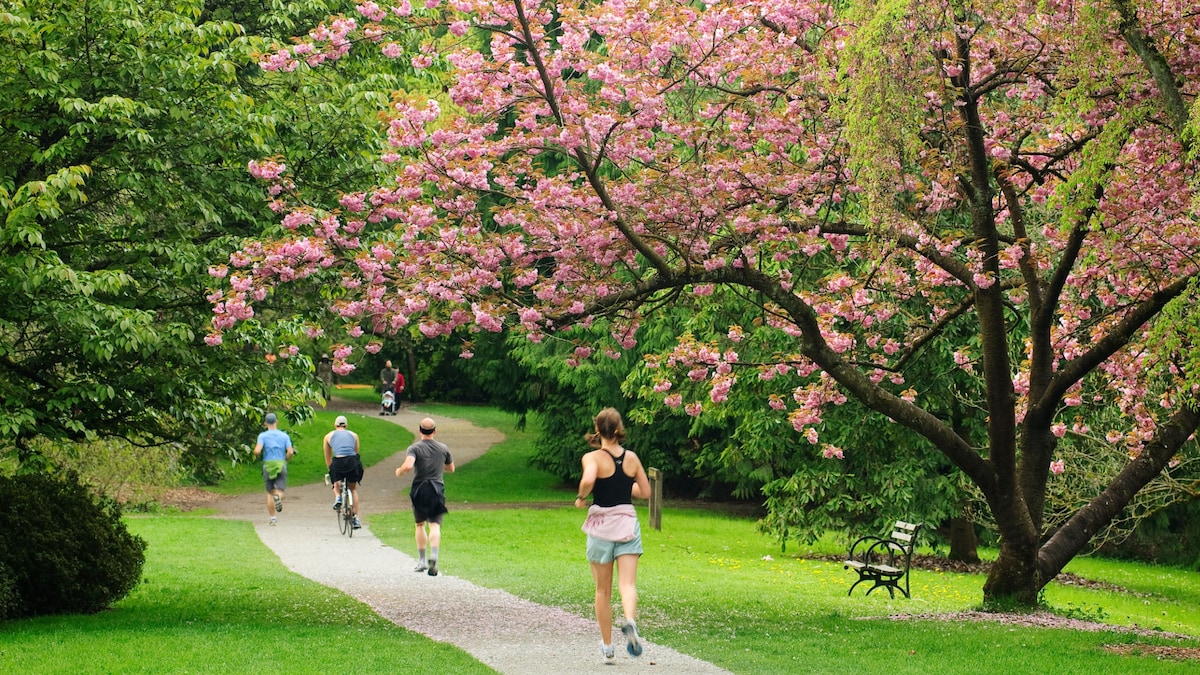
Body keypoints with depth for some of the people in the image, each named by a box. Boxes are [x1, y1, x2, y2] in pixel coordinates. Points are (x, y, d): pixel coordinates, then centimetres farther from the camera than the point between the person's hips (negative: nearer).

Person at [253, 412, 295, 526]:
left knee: (270, 493, 11)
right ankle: (278, 496, -35)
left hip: (268, 465, 0)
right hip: (281, 465, 0)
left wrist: (257, 455, 8)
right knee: (280, 491, 2)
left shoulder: (263, 436, -2)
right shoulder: (284, 436, 4)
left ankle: (273, 518, 8)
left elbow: (257, 451, -15)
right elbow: (290, 452, -6)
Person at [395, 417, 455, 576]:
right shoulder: (443, 448, 6)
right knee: (434, 525, -6)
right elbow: (451, 469, 19)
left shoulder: (414, 448, -5)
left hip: (419, 490, -1)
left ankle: (421, 560, 17)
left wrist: (399, 472, -1)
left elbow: (408, 466, -22)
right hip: (437, 489, 1)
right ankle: (433, 555, -30)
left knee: (420, 524, 16)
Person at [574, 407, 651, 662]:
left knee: (603, 590, 11)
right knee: (628, 584, -6)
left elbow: (588, 480, -29)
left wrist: (581, 497, -10)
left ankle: (607, 645, 18)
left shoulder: (593, 458, -9)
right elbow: (645, 491, 10)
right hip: (627, 522, 2)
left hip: (601, 524, -2)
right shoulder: (632, 458, 3)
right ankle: (630, 621, -36)